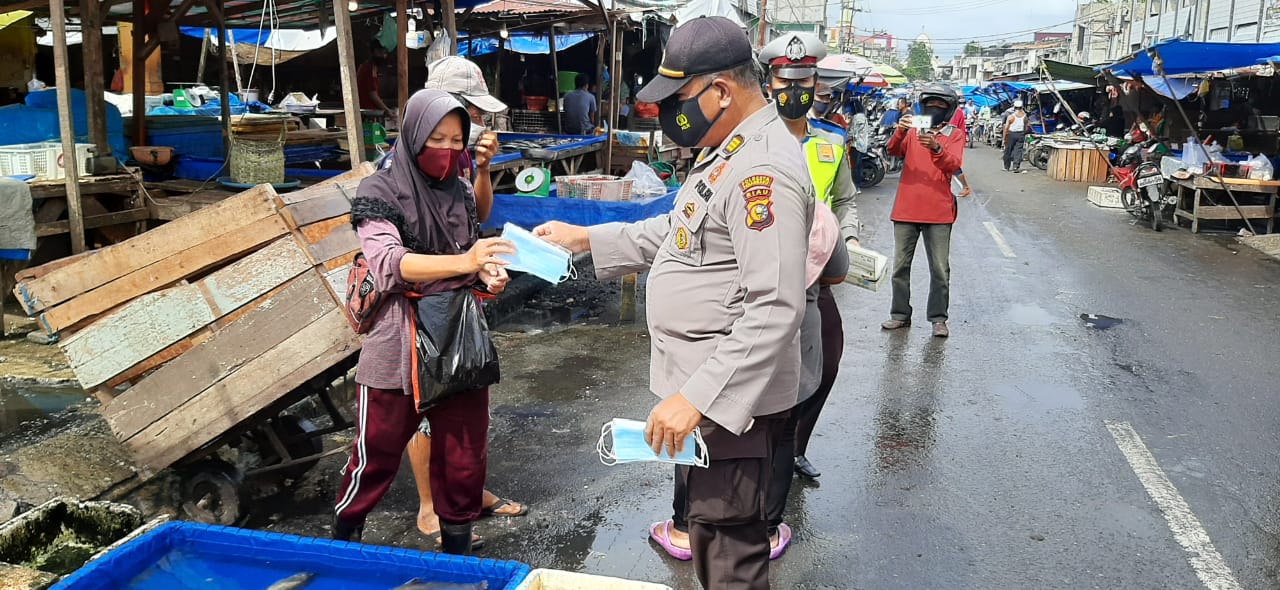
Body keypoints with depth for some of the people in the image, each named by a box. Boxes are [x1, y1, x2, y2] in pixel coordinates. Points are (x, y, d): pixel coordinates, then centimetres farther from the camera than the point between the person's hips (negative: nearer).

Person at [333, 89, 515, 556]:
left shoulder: (461, 193, 7)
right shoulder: (380, 191, -9)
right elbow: (388, 262, -23)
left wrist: (489, 274, -7)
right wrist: (463, 262, -37)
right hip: (399, 346, -4)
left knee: (464, 458, 10)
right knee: (377, 454, 10)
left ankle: (457, 549, 30)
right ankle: (341, 541, 35)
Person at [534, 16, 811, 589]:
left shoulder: (764, 172, -24)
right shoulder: (728, 151, 11)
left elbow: (774, 311, -28)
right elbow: (679, 230, 22)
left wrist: (696, 397, -30)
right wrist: (585, 238, 16)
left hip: (730, 391, -10)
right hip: (700, 378, 10)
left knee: (724, 535, 3)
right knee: (705, 515, 24)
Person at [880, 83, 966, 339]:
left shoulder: (955, 134, 5)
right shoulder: (912, 131, 9)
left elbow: (954, 165, -12)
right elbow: (894, 150, -10)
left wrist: (936, 148, -30)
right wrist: (900, 132, -30)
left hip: (938, 212, -2)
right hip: (906, 210, 2)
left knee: (940, 269, 1)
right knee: (900, 266, 7)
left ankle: (939, 318, 10)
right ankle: (900, 314, 16)